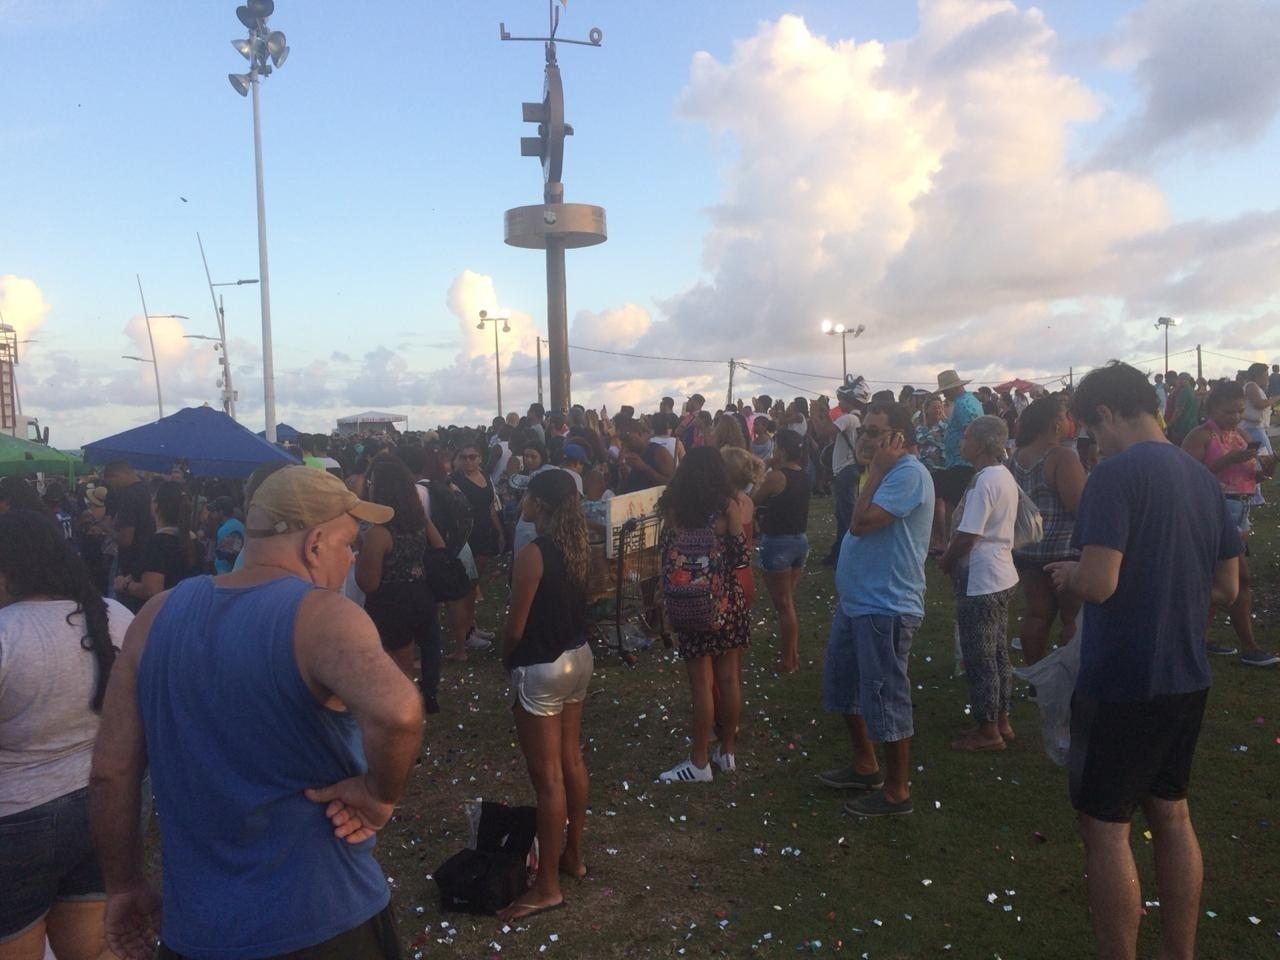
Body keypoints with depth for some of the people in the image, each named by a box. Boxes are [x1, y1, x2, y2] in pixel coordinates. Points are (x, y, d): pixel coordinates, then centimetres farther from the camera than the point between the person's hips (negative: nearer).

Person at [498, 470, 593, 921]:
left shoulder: (533, 554, -21)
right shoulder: (578, 546, 2)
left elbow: (515, 626, -15)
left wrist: (507, 660, 2)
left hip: (542, 668, -8)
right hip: (578, 657, 8)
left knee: (547, 777, 1)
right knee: (571, 761, 19)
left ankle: (547, 886, 12)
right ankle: (572, 855, 34)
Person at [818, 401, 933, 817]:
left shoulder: (908, 473, -19)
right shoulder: (886, 472, 14)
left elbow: (862, 522, -26)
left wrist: (875, 470, -20)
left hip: (885, 606, -11)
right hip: (855, 600, 11)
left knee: (885, 698, 0)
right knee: (842, 683, 21)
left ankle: (897, 790, 16)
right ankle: (865, 766, 37)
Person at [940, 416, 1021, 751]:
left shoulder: (984, 481, -20)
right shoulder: (1005, 476, 9)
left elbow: (967, 535, -21)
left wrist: (946, 561, -4)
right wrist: (954, 558, 13)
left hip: (980, 581, -10)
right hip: (1002, 576, 10)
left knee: (979, 658, 2)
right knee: (998, 654, 17)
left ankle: (987, 730, 12)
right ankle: (1001, 721, 28)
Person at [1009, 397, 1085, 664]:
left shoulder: (1016, 458, 8)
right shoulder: (1063, 456, -16)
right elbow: (1079, 505, -21)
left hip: (1026, 551, 7)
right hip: (1064, 551, -7)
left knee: (1036, 615, 11)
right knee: (1074, 618, 5)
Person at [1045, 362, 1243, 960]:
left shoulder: (1116, 473, -17)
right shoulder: (1201, 477, 7)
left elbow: (1098, 584, -26)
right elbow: (1226, 588, 13)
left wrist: (1070, 574, -5)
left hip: (1121, 682, -8)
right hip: (1187, 680, 8)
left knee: (1104, 827, 5)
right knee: (1171, 814, 20)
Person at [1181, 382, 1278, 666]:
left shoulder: (1242, 435, 14)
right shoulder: (1200, 436, -11)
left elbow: (1251, 476, 15)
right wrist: (1230, 459, -25)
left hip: (1239, 511, 8)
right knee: (1240, 578, -7)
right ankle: (1249, 648, 0)